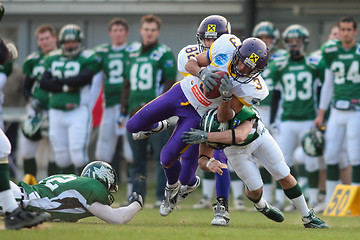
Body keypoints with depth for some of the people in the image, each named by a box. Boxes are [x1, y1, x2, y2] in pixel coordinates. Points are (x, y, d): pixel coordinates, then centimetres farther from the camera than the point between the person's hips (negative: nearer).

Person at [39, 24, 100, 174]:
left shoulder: (88, 59, -1)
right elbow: (44, 82, 0)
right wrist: (65, 87, -12)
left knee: (78, 154, -14)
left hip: (79, 112, -5)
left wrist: (59, 81, -8)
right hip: (56, 112, 5)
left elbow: (83, 79, -18)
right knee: (62, 157, 8)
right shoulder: (53, 59, 12)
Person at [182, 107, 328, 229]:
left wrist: (206, 136, -72)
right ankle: (261, 205, 32)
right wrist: (208, 164, -54)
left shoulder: (241, 113, -46)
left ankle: (308, 217, 15)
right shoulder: (209, 124, -35)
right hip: (236, 149, 1)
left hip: (258, 137, -1)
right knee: (255, 189, -5)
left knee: (284, 177, -1)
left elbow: (239, 136, -67)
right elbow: (202, 159, -30)